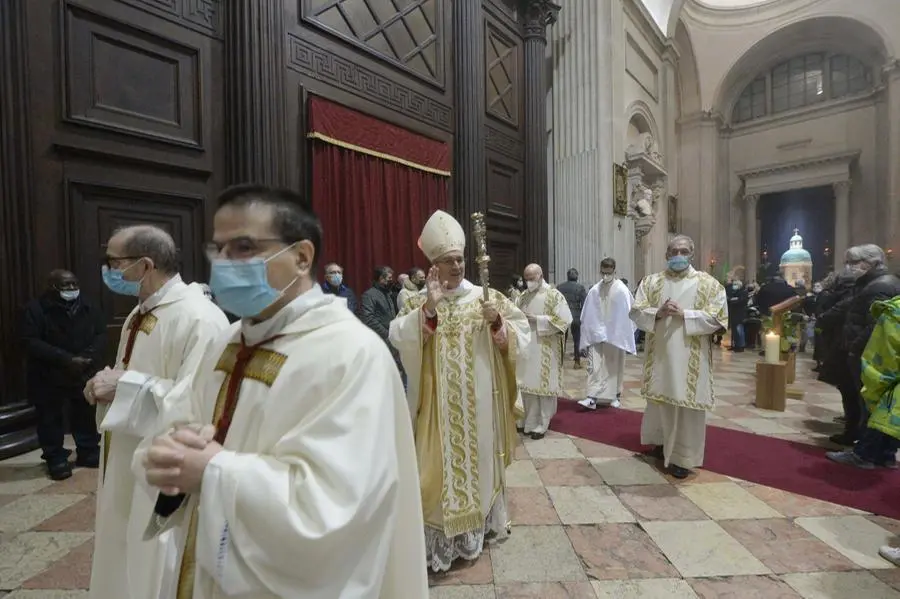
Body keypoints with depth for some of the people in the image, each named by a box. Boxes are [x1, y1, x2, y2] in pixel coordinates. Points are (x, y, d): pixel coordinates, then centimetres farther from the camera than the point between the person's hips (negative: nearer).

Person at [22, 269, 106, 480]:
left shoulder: (89, 308, 4)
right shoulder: (36, 309, -7)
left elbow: (101, 335, 2)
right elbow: (31, 342, -14)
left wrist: (89, 356, -17)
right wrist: (66, 359, -23)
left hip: (85, 374, 3)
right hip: (48, 377, -3)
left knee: (86, 416, 10)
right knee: (51, 419, 6)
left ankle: (89, 452, 25)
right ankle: (55, 458, 21)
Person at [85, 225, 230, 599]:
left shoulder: (199, 319, -24)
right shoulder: (141, 313, 8)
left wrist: (124, 385, -23)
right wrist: (110, 384, -1)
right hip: (129, 469, 10)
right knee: (125, 565, 25)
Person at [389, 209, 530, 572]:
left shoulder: (486, 297, 1)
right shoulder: (419, 302, -1)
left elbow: (521, 332, -2)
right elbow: (398, 338, -17)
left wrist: (497, 321, -20)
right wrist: (428, 308, -28)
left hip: (479, 400, 2)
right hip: (438, 401, -1)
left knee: (479, 456, 15)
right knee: (441, 461, 5)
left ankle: (479, 522, 38)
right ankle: (440, 535, 23)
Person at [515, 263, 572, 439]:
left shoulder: (554, 295, -5)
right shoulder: (522, 297, 11)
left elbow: (564, 320, -13)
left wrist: (537, 319, -17)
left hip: (545, 350, -5)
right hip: (526, 349, 5)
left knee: (543, 386, 1)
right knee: (527, 386, 9)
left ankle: (541, 425, 13)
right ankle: (529, 422, 22)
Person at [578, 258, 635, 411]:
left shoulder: (621, 290, -9)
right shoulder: (594, 290, -2)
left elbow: (626, 315, -6)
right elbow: (589, 316, 1)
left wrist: (623, 337, -7)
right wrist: (590, 334, -1)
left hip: (616, 336, -2)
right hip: (597, 335, 2)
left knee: (615, 366, 11)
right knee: (594, 366, -5)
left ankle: (615, 396, 26)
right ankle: (592, 398, -5)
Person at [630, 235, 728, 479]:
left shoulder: (709, 283, 0)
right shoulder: (651, 282, 6)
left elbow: (718, 317, -8)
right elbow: (636, 311, 0)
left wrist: (684, 314, -18)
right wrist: (658, 313, -18)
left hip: (691, 357, -2)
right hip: (659, 353, 3)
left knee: (687, 405, 2)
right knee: (660, 401, 15)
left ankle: (682, 457, 16)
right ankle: (662, 443, 36)